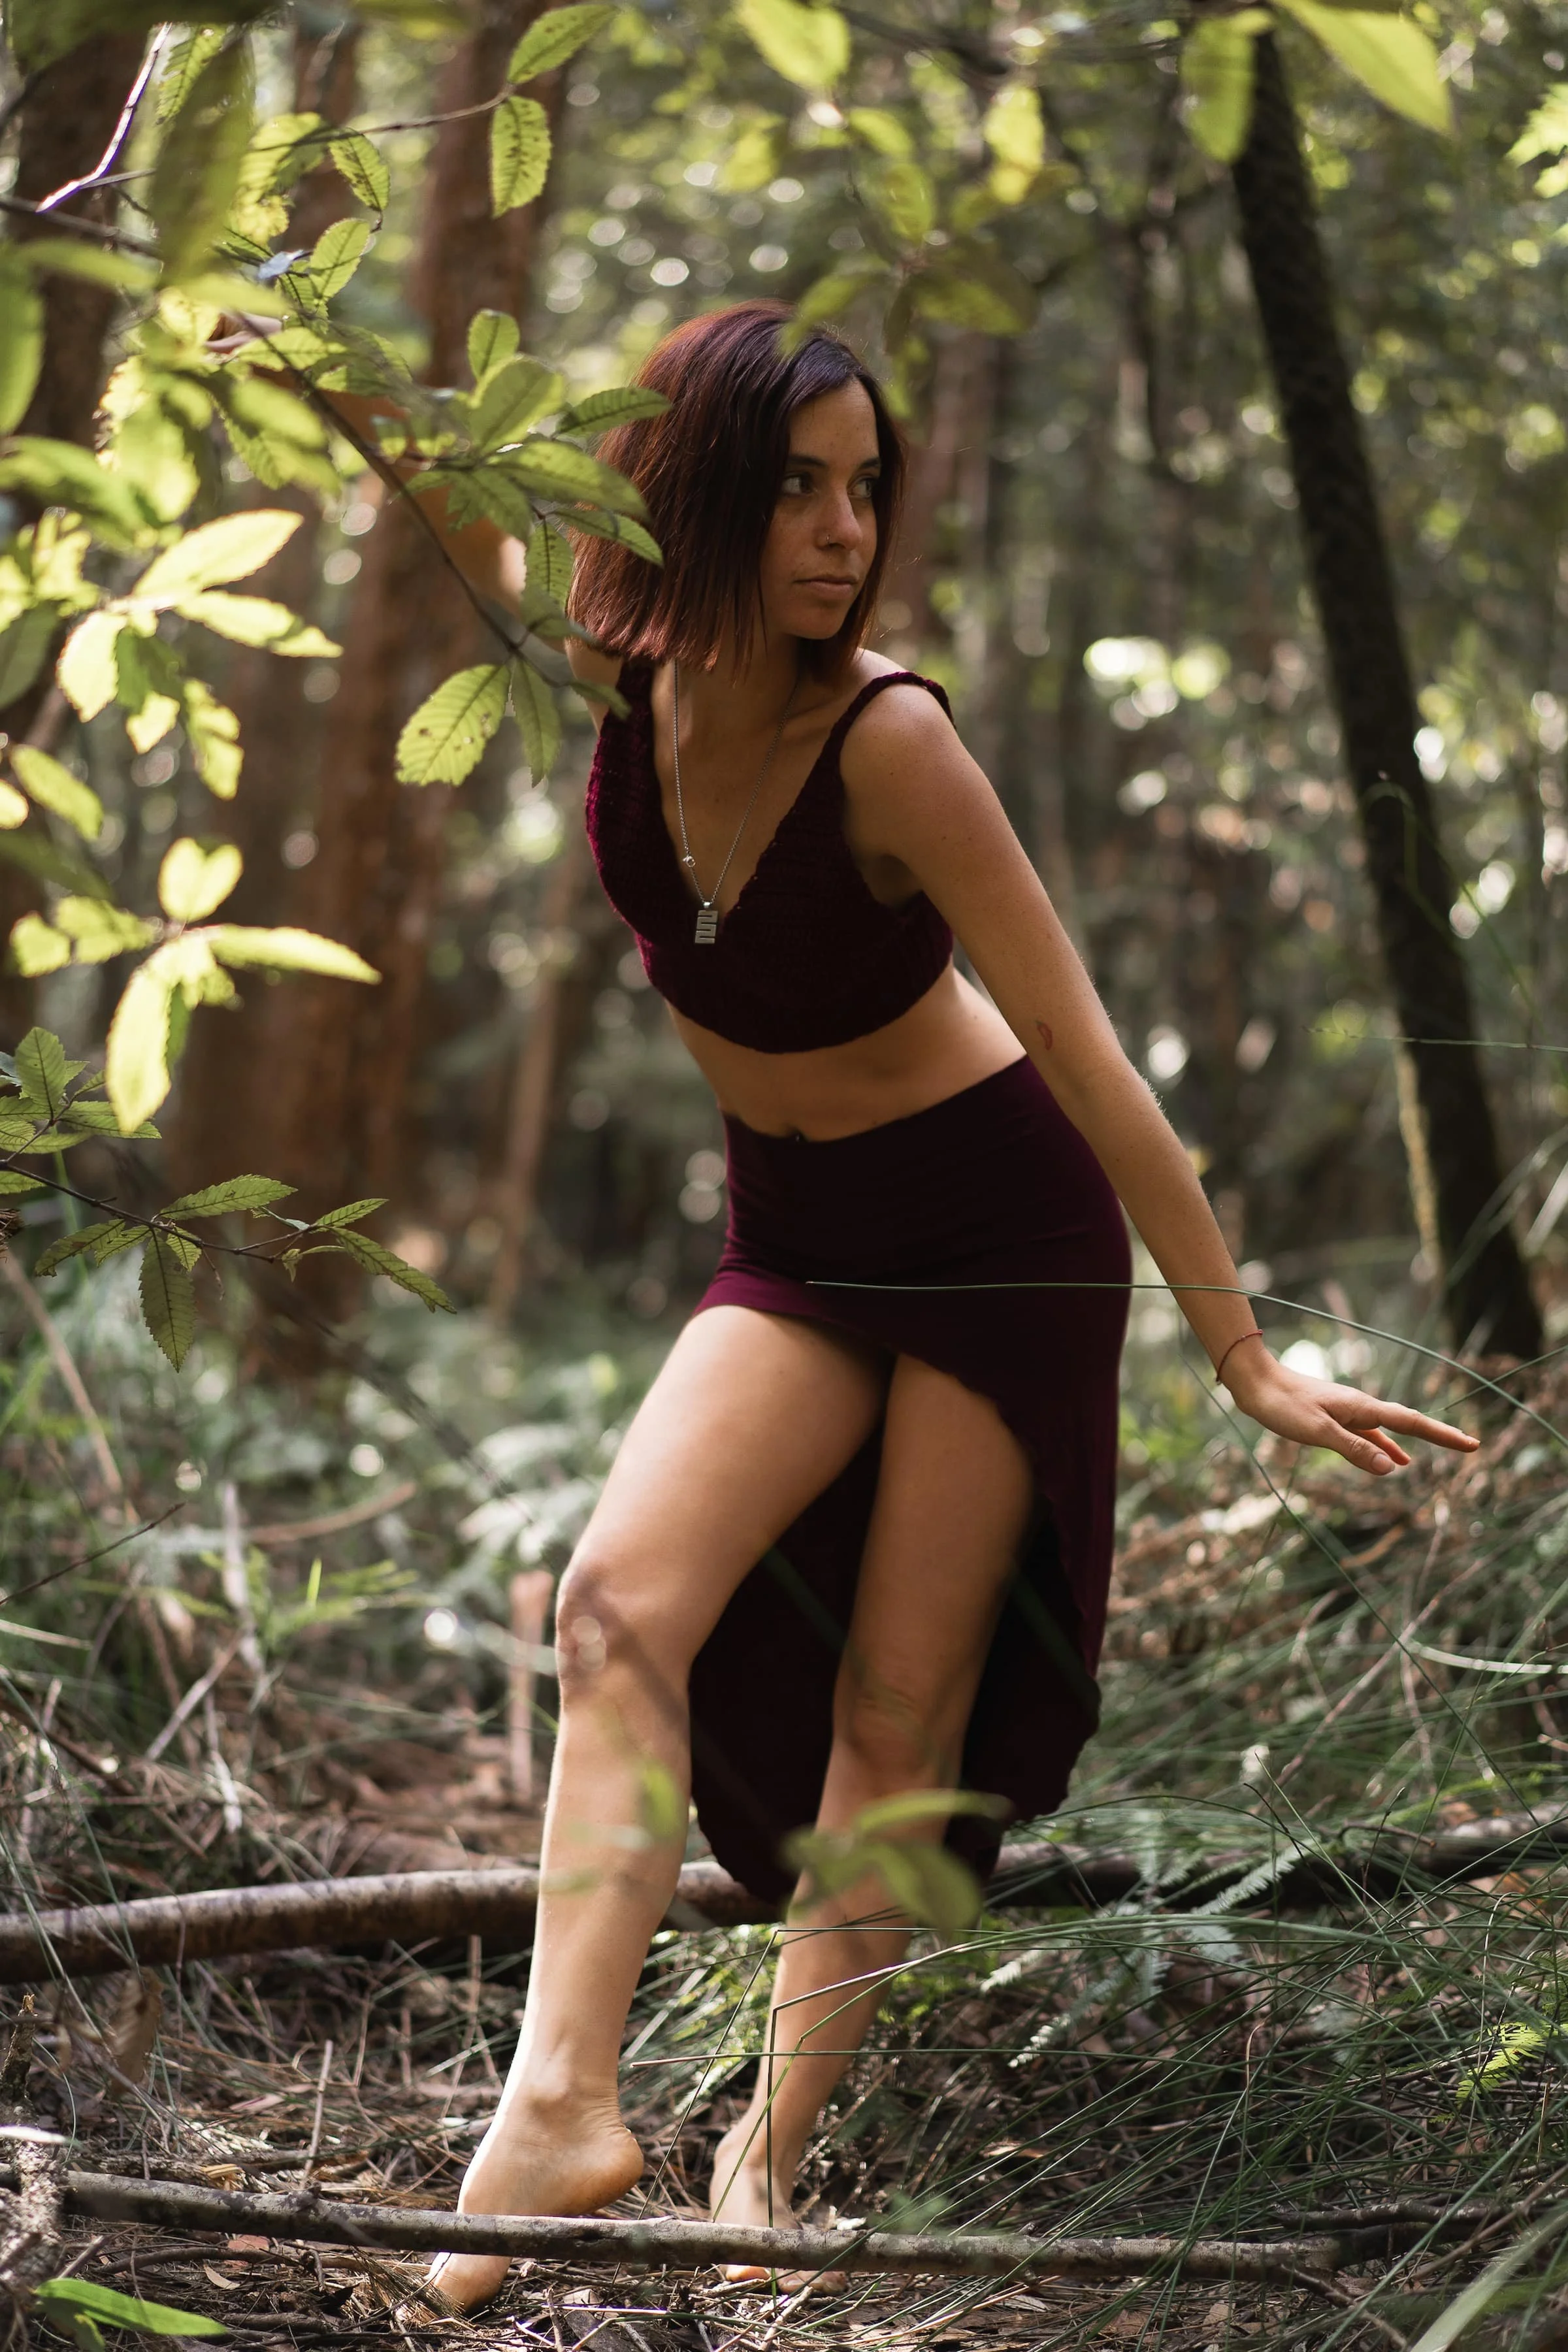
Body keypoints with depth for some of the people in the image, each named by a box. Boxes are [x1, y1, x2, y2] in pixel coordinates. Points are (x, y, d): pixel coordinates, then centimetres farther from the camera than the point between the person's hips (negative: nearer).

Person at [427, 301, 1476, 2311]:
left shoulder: (888, 741, -26)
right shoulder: (619, 681, -12)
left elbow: (1088, 1061, -23)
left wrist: (1244, 1356, -20)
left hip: (999, 1229, -4)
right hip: (791, 1240, 5)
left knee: (902, 1708, -4)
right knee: (624, 1597, -18)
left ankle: (777, 2151, 8)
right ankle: (562, 2097, -25)